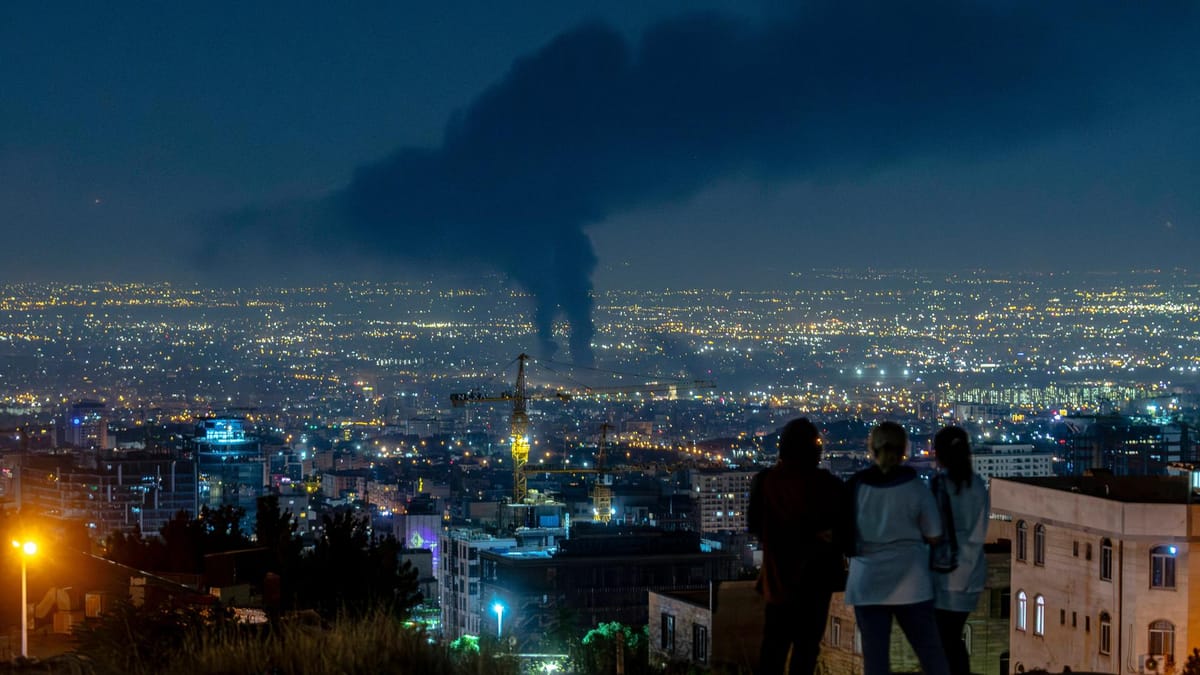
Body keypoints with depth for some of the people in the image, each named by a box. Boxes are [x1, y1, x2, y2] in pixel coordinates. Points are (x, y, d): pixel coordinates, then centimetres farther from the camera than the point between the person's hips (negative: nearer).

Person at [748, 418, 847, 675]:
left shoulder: (765, 482, -6)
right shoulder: (828, 485, -12)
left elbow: (755, 526, 3)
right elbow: (845, 528, -4)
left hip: (778, 574, 2)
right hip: (816, 576, -2)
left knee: (774, 644, 13)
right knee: (807, 644, 3)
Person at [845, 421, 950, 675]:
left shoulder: (856, 486, -3)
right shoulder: (915, 487, -6)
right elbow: (933, 537, -1)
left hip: (868, 581, 1)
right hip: (909, 581, -1)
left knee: (874, 654, 3)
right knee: (930, 651, 6)